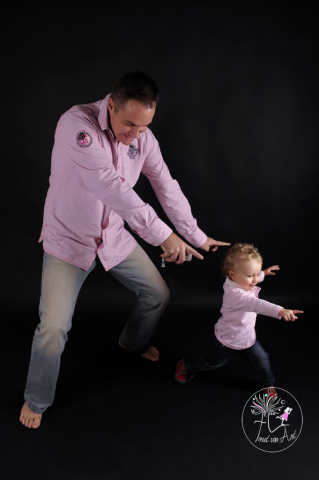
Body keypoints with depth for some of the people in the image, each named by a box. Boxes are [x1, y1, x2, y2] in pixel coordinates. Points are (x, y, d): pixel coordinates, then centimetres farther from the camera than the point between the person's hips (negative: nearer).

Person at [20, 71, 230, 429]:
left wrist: (198, 237, 8)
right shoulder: (76, 124, -27)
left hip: (114, 237, 6)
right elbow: (110, 186, -36)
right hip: (68, 239, -5)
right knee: (53, 328, -12)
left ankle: (133, 343, 45)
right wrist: (162, 234, -37)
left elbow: (167, 189, 2)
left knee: (158, 295, 11)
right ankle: (36, 401, 17)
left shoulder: (144, 138, -8)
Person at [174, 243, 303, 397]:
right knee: (212, 362, 17)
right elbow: (257, 305, -57)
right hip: (227, 340, -6)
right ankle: (186, 365, 43)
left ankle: (268, 384, 32)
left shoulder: (243, 282, -14)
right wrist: (281, 311, -66)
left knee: (262, 359, 5)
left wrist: (263, 273, 20)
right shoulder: (235, 294, -41)